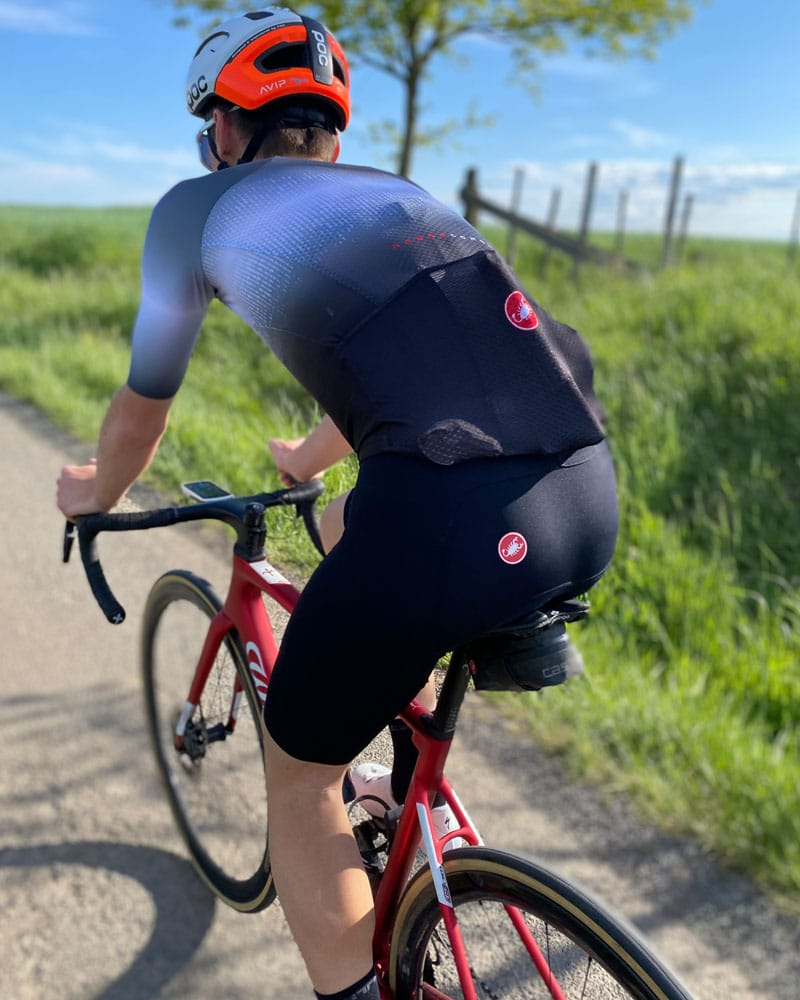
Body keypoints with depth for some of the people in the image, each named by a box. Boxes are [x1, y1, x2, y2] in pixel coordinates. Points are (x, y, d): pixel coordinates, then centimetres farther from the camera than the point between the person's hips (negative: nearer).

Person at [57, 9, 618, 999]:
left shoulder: (200, 204, 15)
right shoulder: (398, 192, 30)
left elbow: (142, 407, 25)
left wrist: (94, 497, 47)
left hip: (449, 529, -7)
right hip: (592, 506, 7)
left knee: (298, 774, 20)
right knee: (352, 524, 37)